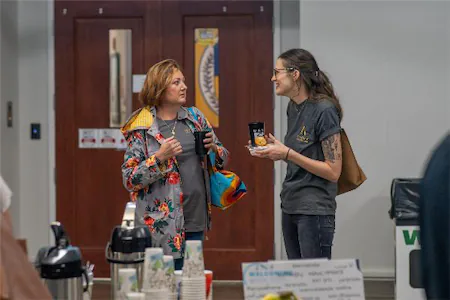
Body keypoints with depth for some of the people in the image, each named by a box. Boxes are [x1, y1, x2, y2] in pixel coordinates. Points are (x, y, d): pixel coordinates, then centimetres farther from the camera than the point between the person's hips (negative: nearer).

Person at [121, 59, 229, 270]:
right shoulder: (143, 128, -8)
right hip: (162, 226, -5)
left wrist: (212, 147, -6)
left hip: (196, 220, 5)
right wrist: (160, 157, -23)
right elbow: (129, 180, -11)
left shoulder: (195, 118, 8)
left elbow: (223, 158, 16)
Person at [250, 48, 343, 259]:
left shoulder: (324, 110, -14)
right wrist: (275, 149, 2)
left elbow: (333, 171, -16)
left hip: (314, 210, -8)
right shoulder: (293, 107, 11)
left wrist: (287, 154, -18)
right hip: (290, 207, 8)